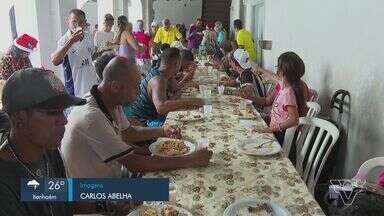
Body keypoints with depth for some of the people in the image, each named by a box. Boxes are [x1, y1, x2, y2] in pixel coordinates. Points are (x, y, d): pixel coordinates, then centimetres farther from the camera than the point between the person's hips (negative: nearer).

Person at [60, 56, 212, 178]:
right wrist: (189, 161, -28)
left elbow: (128, 132, 13)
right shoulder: (91, 117, -32)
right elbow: (134, 164, -32)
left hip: (111, 176, 8)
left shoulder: (112, 103, -3)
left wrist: (162, 131, -4)